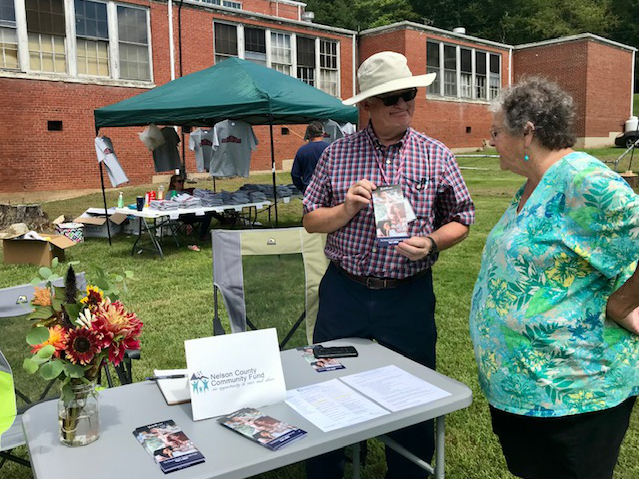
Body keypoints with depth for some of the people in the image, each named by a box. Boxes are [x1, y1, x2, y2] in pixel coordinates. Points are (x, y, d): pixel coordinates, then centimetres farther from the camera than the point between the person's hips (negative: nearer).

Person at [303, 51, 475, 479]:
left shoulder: (437, 157, 1)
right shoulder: (338, 154, 2)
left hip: (409, 296, 0)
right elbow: (311, 222, 4)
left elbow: (460, 221, 6)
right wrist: (347, 209, -15)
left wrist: (431, 243, -14)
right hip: (344, 293, 1)